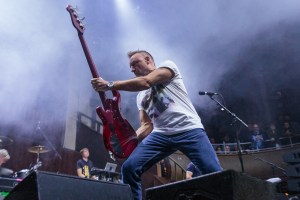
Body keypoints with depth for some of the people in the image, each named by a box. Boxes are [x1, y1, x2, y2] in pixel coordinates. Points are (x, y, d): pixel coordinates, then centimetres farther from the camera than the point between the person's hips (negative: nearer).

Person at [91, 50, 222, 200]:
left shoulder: (168, 65, 7)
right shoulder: (141, 96, 23)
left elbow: (146, 82, -12)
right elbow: (147, 125, 15)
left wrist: (109, 85, -12)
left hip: (189, 130, -5)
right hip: (160, 135, 5)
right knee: (129, 168, -11)